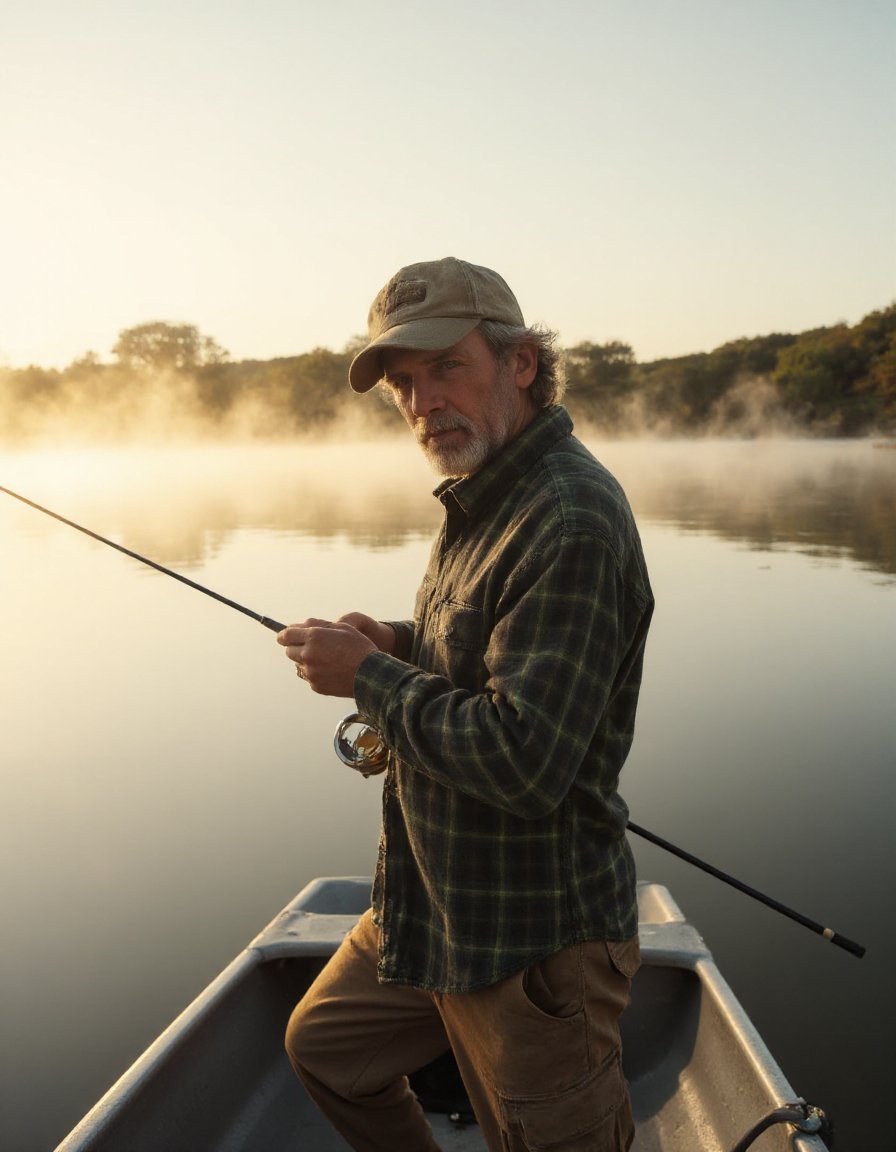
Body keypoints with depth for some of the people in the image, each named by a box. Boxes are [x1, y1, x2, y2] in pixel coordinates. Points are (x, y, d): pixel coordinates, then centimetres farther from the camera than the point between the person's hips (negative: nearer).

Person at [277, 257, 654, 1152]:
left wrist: (369, 676, -20)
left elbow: (525, 764, -31)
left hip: (533, 940, -9)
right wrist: (401, 646, 0)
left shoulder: (571, 521, -26)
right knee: (324, 1045, 26)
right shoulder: (486, 498, 6)